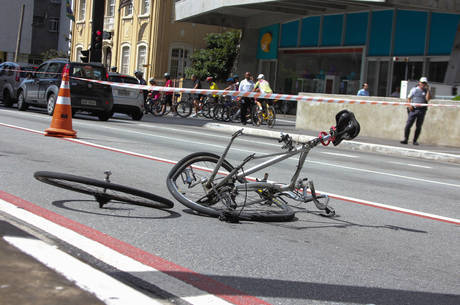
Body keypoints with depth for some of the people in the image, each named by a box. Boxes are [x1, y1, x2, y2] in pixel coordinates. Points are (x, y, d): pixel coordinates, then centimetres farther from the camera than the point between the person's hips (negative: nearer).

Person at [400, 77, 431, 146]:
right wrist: (409, 105, -8)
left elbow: (428, 98, -7)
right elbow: (409, 98, 10)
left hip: (421, 111, 1)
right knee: (408, 125, -10)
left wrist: (428, 89, -8)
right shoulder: (414, 89, 9)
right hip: (413, 109, -1)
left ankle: (415, 141, 12)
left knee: (418, 127, 3)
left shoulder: (426, 91, 11)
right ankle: (405, 139, -3)